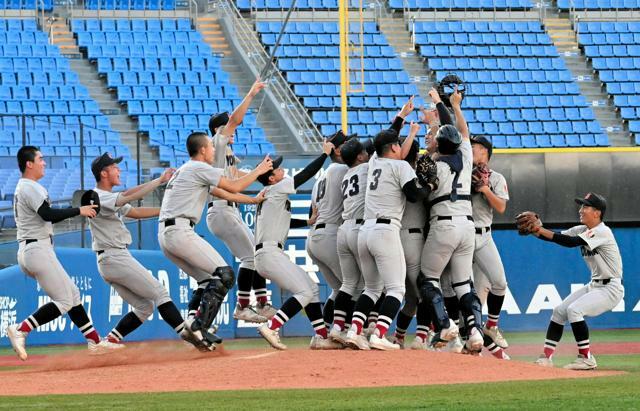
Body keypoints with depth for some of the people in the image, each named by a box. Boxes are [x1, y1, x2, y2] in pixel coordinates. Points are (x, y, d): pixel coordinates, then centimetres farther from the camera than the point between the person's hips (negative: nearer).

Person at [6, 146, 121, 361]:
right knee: (64, 301, -8)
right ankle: (21, 330, -15)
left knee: (72, 294, 13)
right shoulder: (31, 188, -12)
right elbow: (48, 215, -24)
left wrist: (77, 211, 11)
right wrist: (79, 211, -15)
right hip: (38, 249, -11)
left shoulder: (22, 188, 20)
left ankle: (95, 341, 13)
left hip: (27, 252, 11)